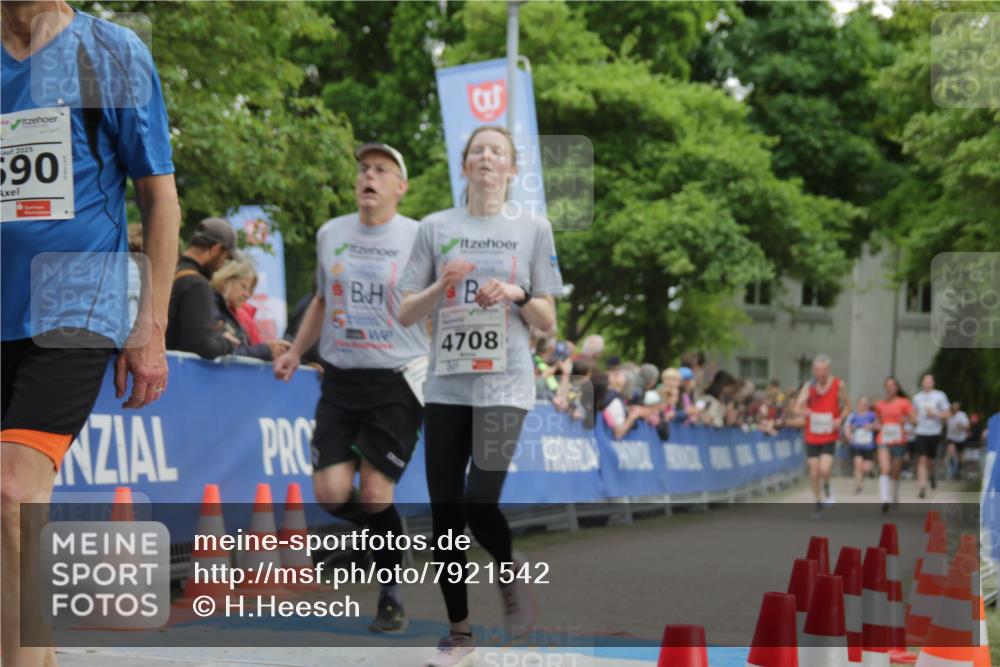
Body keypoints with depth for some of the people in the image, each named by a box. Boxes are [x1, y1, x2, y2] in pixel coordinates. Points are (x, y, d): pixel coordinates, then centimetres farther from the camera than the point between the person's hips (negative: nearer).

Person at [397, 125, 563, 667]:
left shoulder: (533, 228, 4)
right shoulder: (436, 227, 6)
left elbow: (548, 322, 5)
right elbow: (406, 315, 5)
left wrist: (516, 294, -14)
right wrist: (443, 285, -13)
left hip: (503, 387, -2)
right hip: (446, 387, 2)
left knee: (480, 503, -15)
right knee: (444, 513, 2)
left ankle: (512, 575, 18)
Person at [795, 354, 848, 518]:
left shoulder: (838, 385, -5)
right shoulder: (809, 386, -5)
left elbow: (846, 406, 8)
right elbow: (797, 408, -14)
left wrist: (840, 420, -11)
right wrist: (804, 410, -37)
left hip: (830, 437, -1)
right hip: (812, 437, 1)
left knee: (824, 469, -18)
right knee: (814, 472, 4)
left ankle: (827, 488, 17)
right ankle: (818, 504, 22)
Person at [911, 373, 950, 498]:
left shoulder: (940, 396, 0)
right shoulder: (917, 397, 8)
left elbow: (947, 414, -2)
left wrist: (934, 414, -15)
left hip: (934, 433, -1)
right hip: (921, 432, 1)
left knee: (931, 461, 8)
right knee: (922, 460, -11)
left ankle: (932, 474, 43)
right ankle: (922, 486, -13)